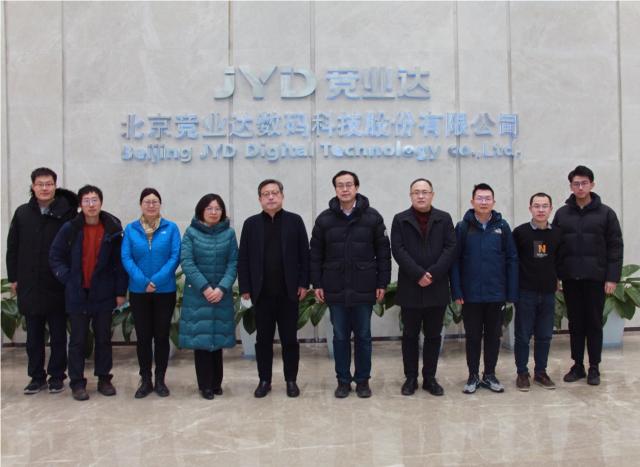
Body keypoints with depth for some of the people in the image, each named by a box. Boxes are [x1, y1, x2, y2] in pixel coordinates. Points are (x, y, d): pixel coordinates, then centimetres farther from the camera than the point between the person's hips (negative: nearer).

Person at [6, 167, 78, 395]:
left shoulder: (66, 213, -6)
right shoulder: (22, 213, 5)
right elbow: (12, 247, 9)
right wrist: (13, 277, 5)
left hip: (58, 286, -3)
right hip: (29, 286, 3)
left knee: (58, 335, 8)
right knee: (33, 336, 11)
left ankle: (56, 376, 20)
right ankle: (37, 377, 22)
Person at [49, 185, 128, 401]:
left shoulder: (113, 229, -3)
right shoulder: (70, 228, -5)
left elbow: (120, 262, 0)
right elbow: (55, 256, 3)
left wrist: (120, 291, -2)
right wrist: (67, 279, -6)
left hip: (103, 294, 1)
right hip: (77, 294, -1)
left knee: (104, 339, 11)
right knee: (78, 340, 7)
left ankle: (104, 379, 24)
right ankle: (77, 383, 17)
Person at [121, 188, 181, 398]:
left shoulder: (171, 228, -1)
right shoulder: (130, 229, 2)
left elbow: (175, 257, -8)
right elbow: (126, 258, -4)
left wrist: (156, 280, -17)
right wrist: (143, 282, -17)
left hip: (165, 291, -1)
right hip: (138, 291, 1)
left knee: (162, 335, 6)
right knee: (143, 336, 6)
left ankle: (160, 380, 18)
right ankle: (145, 380, 18)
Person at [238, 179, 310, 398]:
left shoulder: (295, 221, 2)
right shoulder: (251, 223, 5)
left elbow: (304, 254, 1)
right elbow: (243, 258, 3)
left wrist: (303, 283, -5)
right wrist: (245, 288, -2)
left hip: (289, 291, -1)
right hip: (262, 292, 1)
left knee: (290, 338, 6)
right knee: (263, 339, 8)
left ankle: (291, 380, 18)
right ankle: (264, 380, 19)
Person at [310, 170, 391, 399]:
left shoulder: (372, 217, -1)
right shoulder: (324, 219, 2)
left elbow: (383, 252, 0)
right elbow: (316, 254, 5)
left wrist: (382, 283, -3)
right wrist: (317, 284, 0)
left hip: (364, 289, -1)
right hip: (335, 290, 1)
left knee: (363, 336, 9)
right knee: (340, 337, 9)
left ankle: (362, 380, 22)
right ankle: (343, 381, 20)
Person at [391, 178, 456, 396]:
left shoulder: (444, 219, 7)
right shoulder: (400, 220, 4)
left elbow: (451, 248, -2)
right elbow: (398, 250, -6)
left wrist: (432, 274, -14)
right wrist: (418, 274, -16)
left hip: (437, 288, 1)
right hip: (410, 288, -1)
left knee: (433, 335, 8)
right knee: (410, 335, 7)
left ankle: (430, 378, 18)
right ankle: (411, 378, 16)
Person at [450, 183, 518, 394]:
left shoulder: (502, 227, 1)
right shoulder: (462, 227, -2)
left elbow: (512, 260, 2)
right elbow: (455, 260, -3)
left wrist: (512, 293, -3)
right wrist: (457, 292, -9)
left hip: (496, 294, 1)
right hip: (470, 294, -1)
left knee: (493, 336, 11)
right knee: (473, 336, 9)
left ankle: (490, 375, 25)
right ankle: (473, 376, 21)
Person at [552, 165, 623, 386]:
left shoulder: (605, 213, 0)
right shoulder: (562, 214, 7)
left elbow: (615, 247, -3)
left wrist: (612, 277, -9)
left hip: (596, 278, -2)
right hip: (570, 279, 2)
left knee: (594, 323, 5)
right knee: (575, 324, 9)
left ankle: (594, 368, 15)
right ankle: (577, 366, 18)